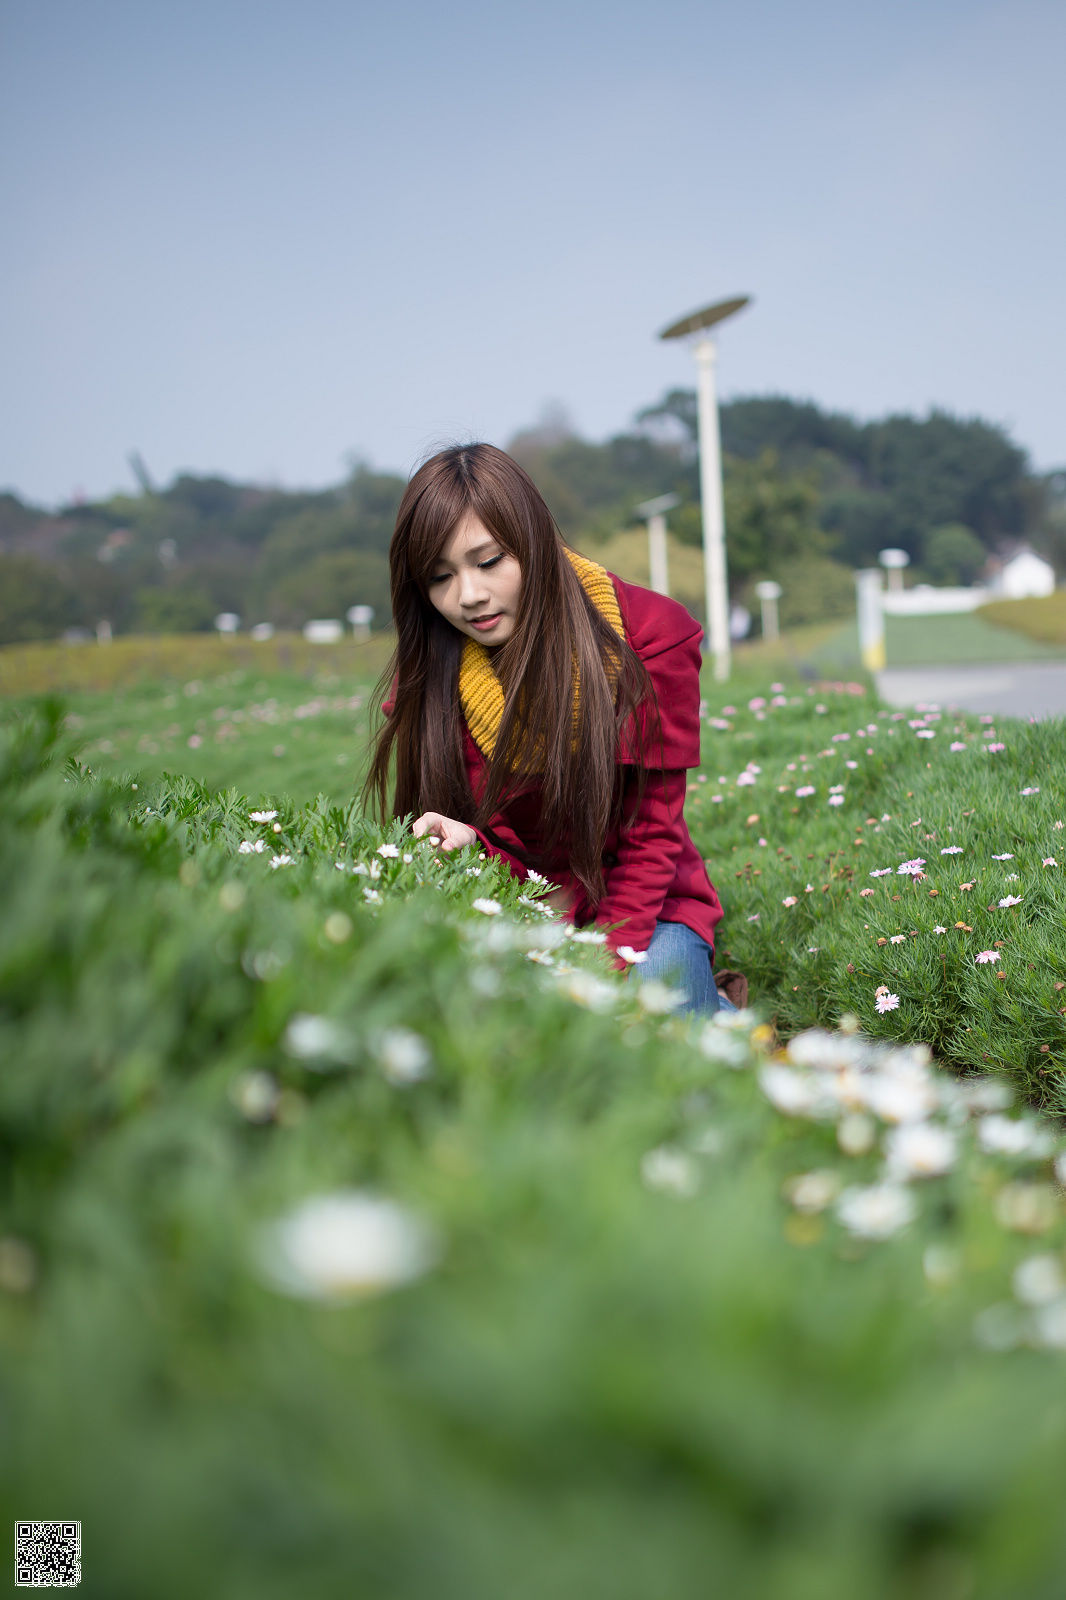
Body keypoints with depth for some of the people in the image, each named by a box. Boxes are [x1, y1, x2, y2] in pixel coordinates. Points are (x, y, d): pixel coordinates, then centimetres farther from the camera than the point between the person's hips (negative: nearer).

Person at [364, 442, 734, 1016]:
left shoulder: (648, 637, -13)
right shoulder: (428, 674, -8)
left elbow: (652, 830, -11)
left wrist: (609, 963, -23)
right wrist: (470, 843, -29)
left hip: (640, 903, -2)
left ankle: (715, 1010, 6)